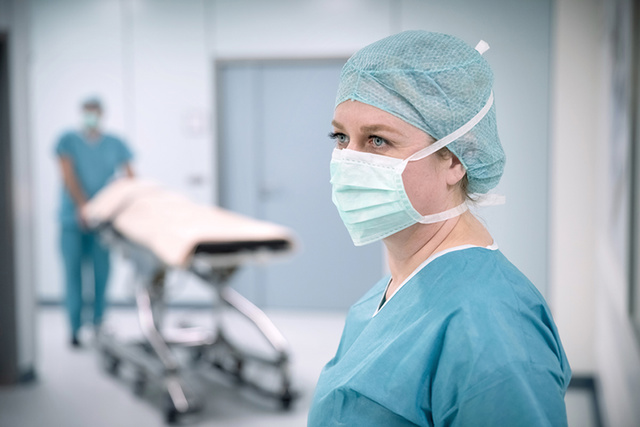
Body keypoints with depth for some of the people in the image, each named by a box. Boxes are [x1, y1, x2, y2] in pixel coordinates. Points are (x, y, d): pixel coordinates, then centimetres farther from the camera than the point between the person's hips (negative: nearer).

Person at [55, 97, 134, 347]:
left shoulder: (115, 145, 9)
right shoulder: (68, 141, 5)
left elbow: (129, 177, 1)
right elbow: (68, 175, -7)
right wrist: (82, 204, -21)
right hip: (73, 221, -1)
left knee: (102, 272, -1)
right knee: (73, 272, -2)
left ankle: (98, 324, 9)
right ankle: (75, 329, 3)